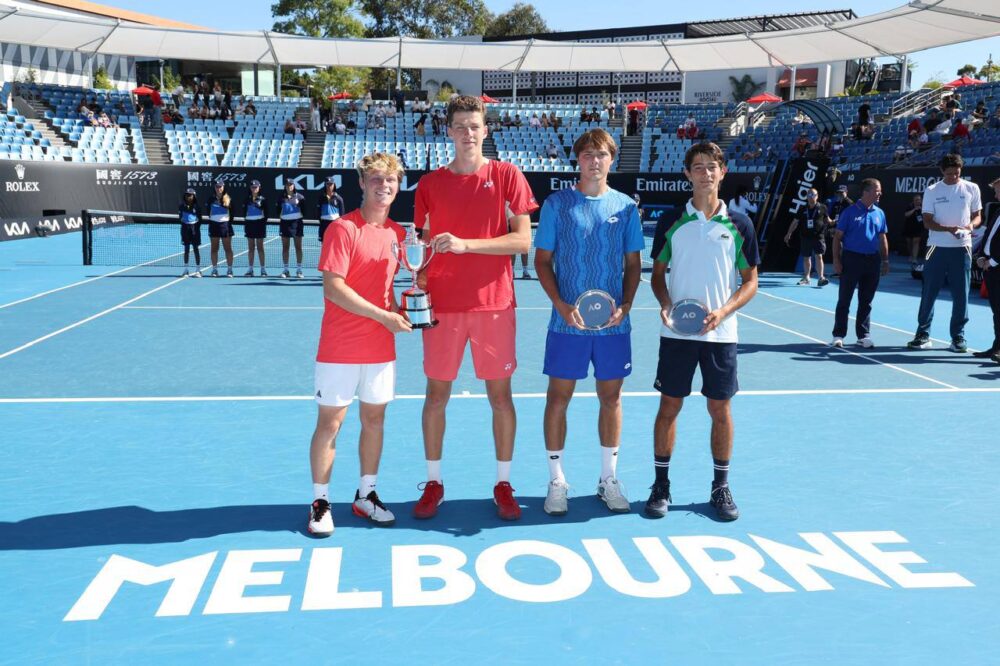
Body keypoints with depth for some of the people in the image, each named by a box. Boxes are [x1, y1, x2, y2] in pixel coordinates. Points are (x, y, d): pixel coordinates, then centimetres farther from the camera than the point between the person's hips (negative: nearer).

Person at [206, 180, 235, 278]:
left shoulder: (228, 199, 1)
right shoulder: (211, 199, 5)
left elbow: (232, 212, 3)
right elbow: (207, 210, 10)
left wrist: (230, 221, -4)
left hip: (225, 225, -2)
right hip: (214, 225, 2)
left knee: (228, 248, 1)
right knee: (214, 248, 6)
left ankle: (229, 269, 5)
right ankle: (214, 269, 12)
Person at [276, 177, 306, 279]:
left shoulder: (299, 196, 1)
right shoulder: (282, 197, 7)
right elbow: (278, 209, 13)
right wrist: (279, 215, -1)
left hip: (297, 222, -2)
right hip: (285, 222, 2)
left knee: (298, 247, 1)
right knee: (285, 247, 4)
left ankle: (299, 270, 6)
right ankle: (286, 270, 10)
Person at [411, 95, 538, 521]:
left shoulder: (507, 176, 0)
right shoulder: (430, 184, 6)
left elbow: (523, 240, -7)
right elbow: (423, 246, 9)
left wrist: (465, 243, -18)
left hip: (494, 303, -1)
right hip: (443, 305, 2)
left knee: (500, 394, 5)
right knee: (437, 392, 6)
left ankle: (503, 484, 18)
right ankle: (433, 482, 21)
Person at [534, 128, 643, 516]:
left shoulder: (625, 206, 6)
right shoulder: (557, 204, 1)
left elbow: (633, 264, 9)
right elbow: (543, 261, 0)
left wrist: (625, 305, -8)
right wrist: (562, 305, -13)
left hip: (613, 323, 2)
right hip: (568, 321, -2)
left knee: (611, 397, 9)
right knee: (559, 397, 3)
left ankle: (608, 479, 24)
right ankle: (556, 481, 16)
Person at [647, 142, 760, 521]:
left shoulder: (738, 225, 2)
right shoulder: (672, 222, 3)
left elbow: (750, 281, 4)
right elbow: (658, 273, 8)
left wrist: (723, 311, -13)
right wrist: (665, 304, -12)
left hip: (720, 333, 0)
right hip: (676, 332, 0)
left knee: (720, 408, 6)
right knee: (669, 405, 4)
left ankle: (721, 487, 20)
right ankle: (661, 484, 16)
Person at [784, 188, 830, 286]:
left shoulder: (822, 208, 1)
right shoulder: (803, 210, 5)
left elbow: (827, 220, 11)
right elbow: (795, 222, 8)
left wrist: (831, 222, -11)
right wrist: (789, 234, 5)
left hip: (818, 236, -2)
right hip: (805, 237, 3)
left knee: (819, 256, -11)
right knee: (806, 258, 11)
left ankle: (820, 278, -11)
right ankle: (806, 278, 24)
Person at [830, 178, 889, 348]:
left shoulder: (879, 213, 9)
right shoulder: (850, 211, -4)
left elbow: (882, 239, 15)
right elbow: (838, 237, -3)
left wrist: (885, 260, 9)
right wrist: (836, 260, -9)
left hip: (872, 261, 4)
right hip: (851, 258, -4)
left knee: (866, 301, 9)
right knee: (844, 299, 1)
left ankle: (863, 335, 17)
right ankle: (838, 335, 8)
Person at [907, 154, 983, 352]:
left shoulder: (972, 188, 5)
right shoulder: (932, 191, 1)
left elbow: (977, 215, 11)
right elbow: (927, 222, -3)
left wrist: (970, 225, -12)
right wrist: (949, 229, -20)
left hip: (962, 248, 1)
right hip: (937, 248, -1)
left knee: (961, 294, 2)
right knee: (928, 293, 2)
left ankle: (958, 337, 10)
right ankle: (923, 335, 11)